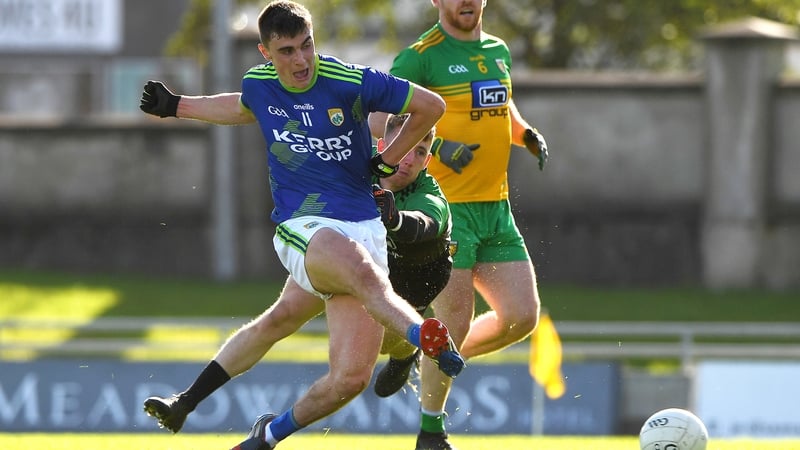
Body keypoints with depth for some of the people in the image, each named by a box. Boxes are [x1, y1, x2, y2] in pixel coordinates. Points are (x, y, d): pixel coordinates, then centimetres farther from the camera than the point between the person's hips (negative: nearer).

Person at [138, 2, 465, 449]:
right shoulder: (258, 84, 6)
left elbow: (431, 106, 4)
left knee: (350, 377, -10)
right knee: (362, 271, -39)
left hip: (363, 227, 0)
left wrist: (388, 161, 10)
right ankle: (426, 335, -64)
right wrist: (177, 106, 37)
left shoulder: (352, 83, -7)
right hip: (303, 229, 0)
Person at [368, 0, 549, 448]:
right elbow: (378, 121, -13)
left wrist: (527, 134, 8)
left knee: (522, 317, 0)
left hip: (495, 209, 7)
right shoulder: (422, 56, -9)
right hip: (445, 208, -7)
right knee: (456, 323, -6)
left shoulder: (498, 51, 13)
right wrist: (436, 146, -25)